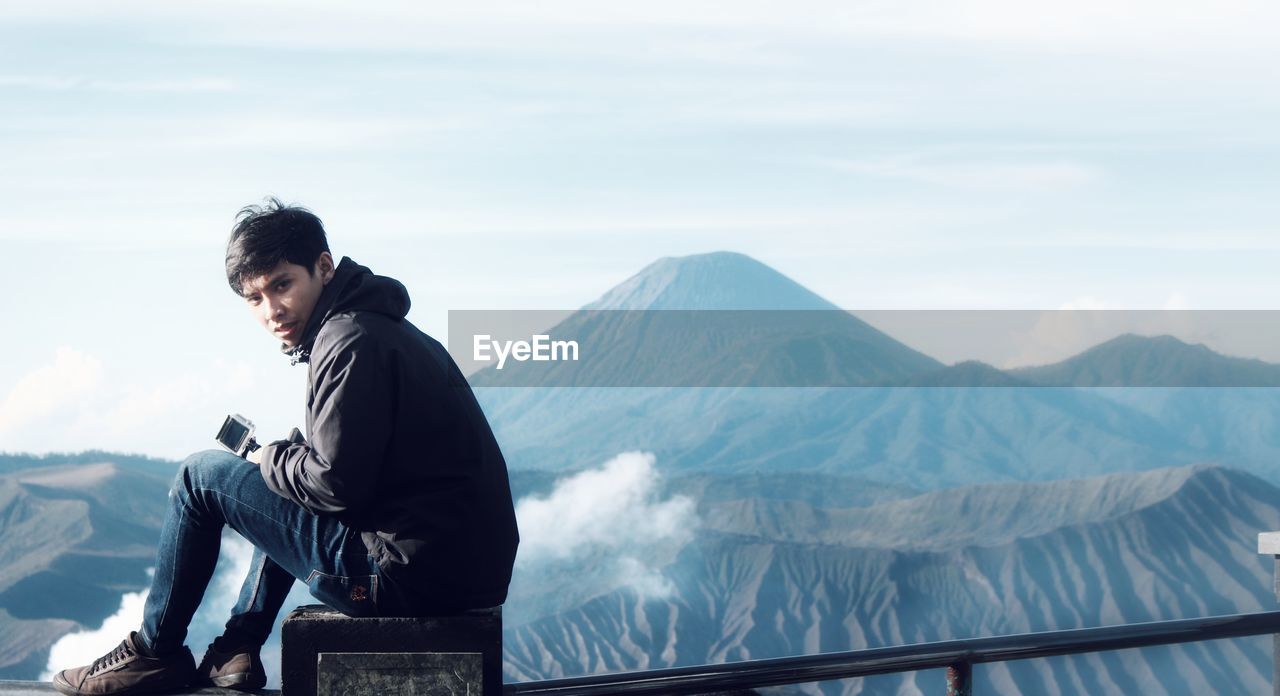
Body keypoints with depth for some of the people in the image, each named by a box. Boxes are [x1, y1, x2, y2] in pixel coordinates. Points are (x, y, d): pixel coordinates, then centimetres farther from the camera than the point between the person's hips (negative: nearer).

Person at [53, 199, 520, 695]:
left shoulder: (350, 342, -15)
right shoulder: (385, 328, 16)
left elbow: (336, 483, -18)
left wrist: (271, 459, 1)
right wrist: (287, 456, 9)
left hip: (408, 574, -10)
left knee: (201, 477, 3)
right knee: (285, 484, 34)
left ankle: (154, 652, 17)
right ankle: (238, 649, 30)